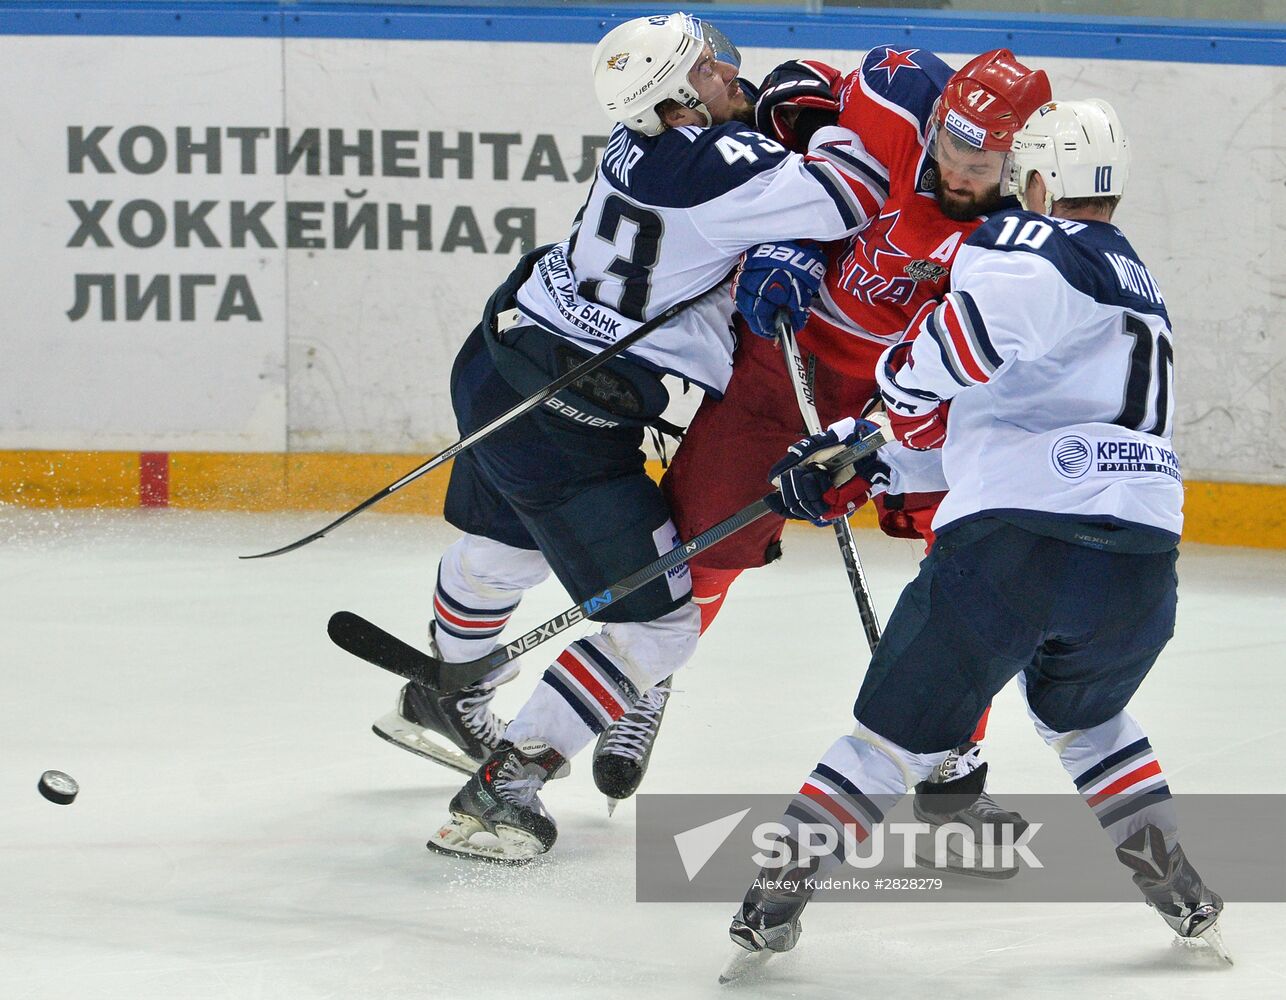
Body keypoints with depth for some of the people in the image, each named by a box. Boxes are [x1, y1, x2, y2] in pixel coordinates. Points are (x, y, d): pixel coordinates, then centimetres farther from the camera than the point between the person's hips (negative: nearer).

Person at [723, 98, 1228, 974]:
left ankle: (777, 901, 8)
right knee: (1083, 716, 34)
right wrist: (863, 463, 28)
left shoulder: (1032, 244, 4)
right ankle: (1185, 897, 30)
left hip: (1011, 539, -6)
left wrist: (907, 384, -2)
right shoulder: (1136, 286, 30)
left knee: (900, 731, 9)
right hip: (1141, 562, 6)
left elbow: (991, 312, -21)